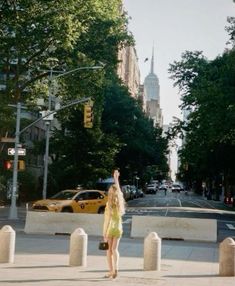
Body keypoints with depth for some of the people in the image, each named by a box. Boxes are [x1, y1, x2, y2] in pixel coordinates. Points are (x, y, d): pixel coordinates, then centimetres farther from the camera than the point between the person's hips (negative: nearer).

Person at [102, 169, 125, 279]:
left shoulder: (109, 204, -14)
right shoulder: (120, 202, 0)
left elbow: (107, 220, -16)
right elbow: (118, 189, 17)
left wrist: (104, 233, -12)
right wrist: (116, 178, 28)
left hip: (110, 228, -5)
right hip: (118, 227, 5)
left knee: (109, 250, 7)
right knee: (115, 249, 10)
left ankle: (111, 271, 9)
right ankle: (115, 268, -7)